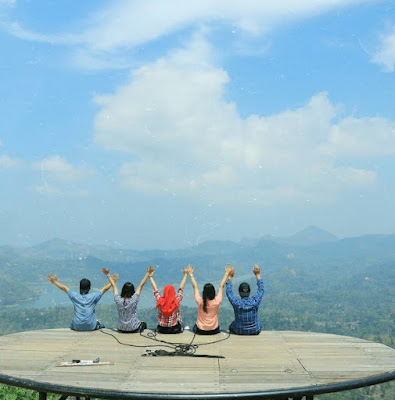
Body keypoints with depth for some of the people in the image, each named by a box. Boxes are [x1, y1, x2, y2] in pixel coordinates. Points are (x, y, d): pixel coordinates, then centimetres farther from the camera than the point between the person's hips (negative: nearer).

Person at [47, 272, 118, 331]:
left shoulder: (75, 296, -3)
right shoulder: (93, 296, -6)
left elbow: (64, 288, 10)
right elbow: (105, 289, 6)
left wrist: (54, 282, 23)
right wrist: (112, 282, 19)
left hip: (77, 327, 1)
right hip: (91, 327, -1)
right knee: (100, 325, 31)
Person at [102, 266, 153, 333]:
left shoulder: (118, 300, -15)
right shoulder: (134, 300, -20)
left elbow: (113, 285, -3)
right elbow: (141, 285, -12)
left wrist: (108, 274, 7)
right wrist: (148, 273, -5)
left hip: (121, 329, 2)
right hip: (134, 329, -2)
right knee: (143, 324, 29)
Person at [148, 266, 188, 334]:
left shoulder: (160, 301, -13)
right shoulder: (177, 301, -16)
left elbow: (155, 289, 0)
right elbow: (181, 289, -5)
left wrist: (150, 276, 10)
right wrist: (185, 275, 6)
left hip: (162, 329, 2)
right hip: (175, 329, -2)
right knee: (181, 327, 30)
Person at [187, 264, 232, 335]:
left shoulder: (200, 301, -19)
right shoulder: (217, 301, -17)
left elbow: (195, 286, -7)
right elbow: (221, 286, -7)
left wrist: (191, 274, 5)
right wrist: (227, 273, 4)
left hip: (200, 331, 0)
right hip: (214, 331, 0)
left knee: (194, 328, 33)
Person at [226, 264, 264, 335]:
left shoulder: (236, 302, -23)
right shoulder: (255, 301, -20)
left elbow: (228, 292, -5)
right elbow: (261, 290, -3)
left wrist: (230, 277, 2)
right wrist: (257, 274, 2)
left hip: (239, 332, -1)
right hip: (255, 331, 1)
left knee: (231, 326, 32)